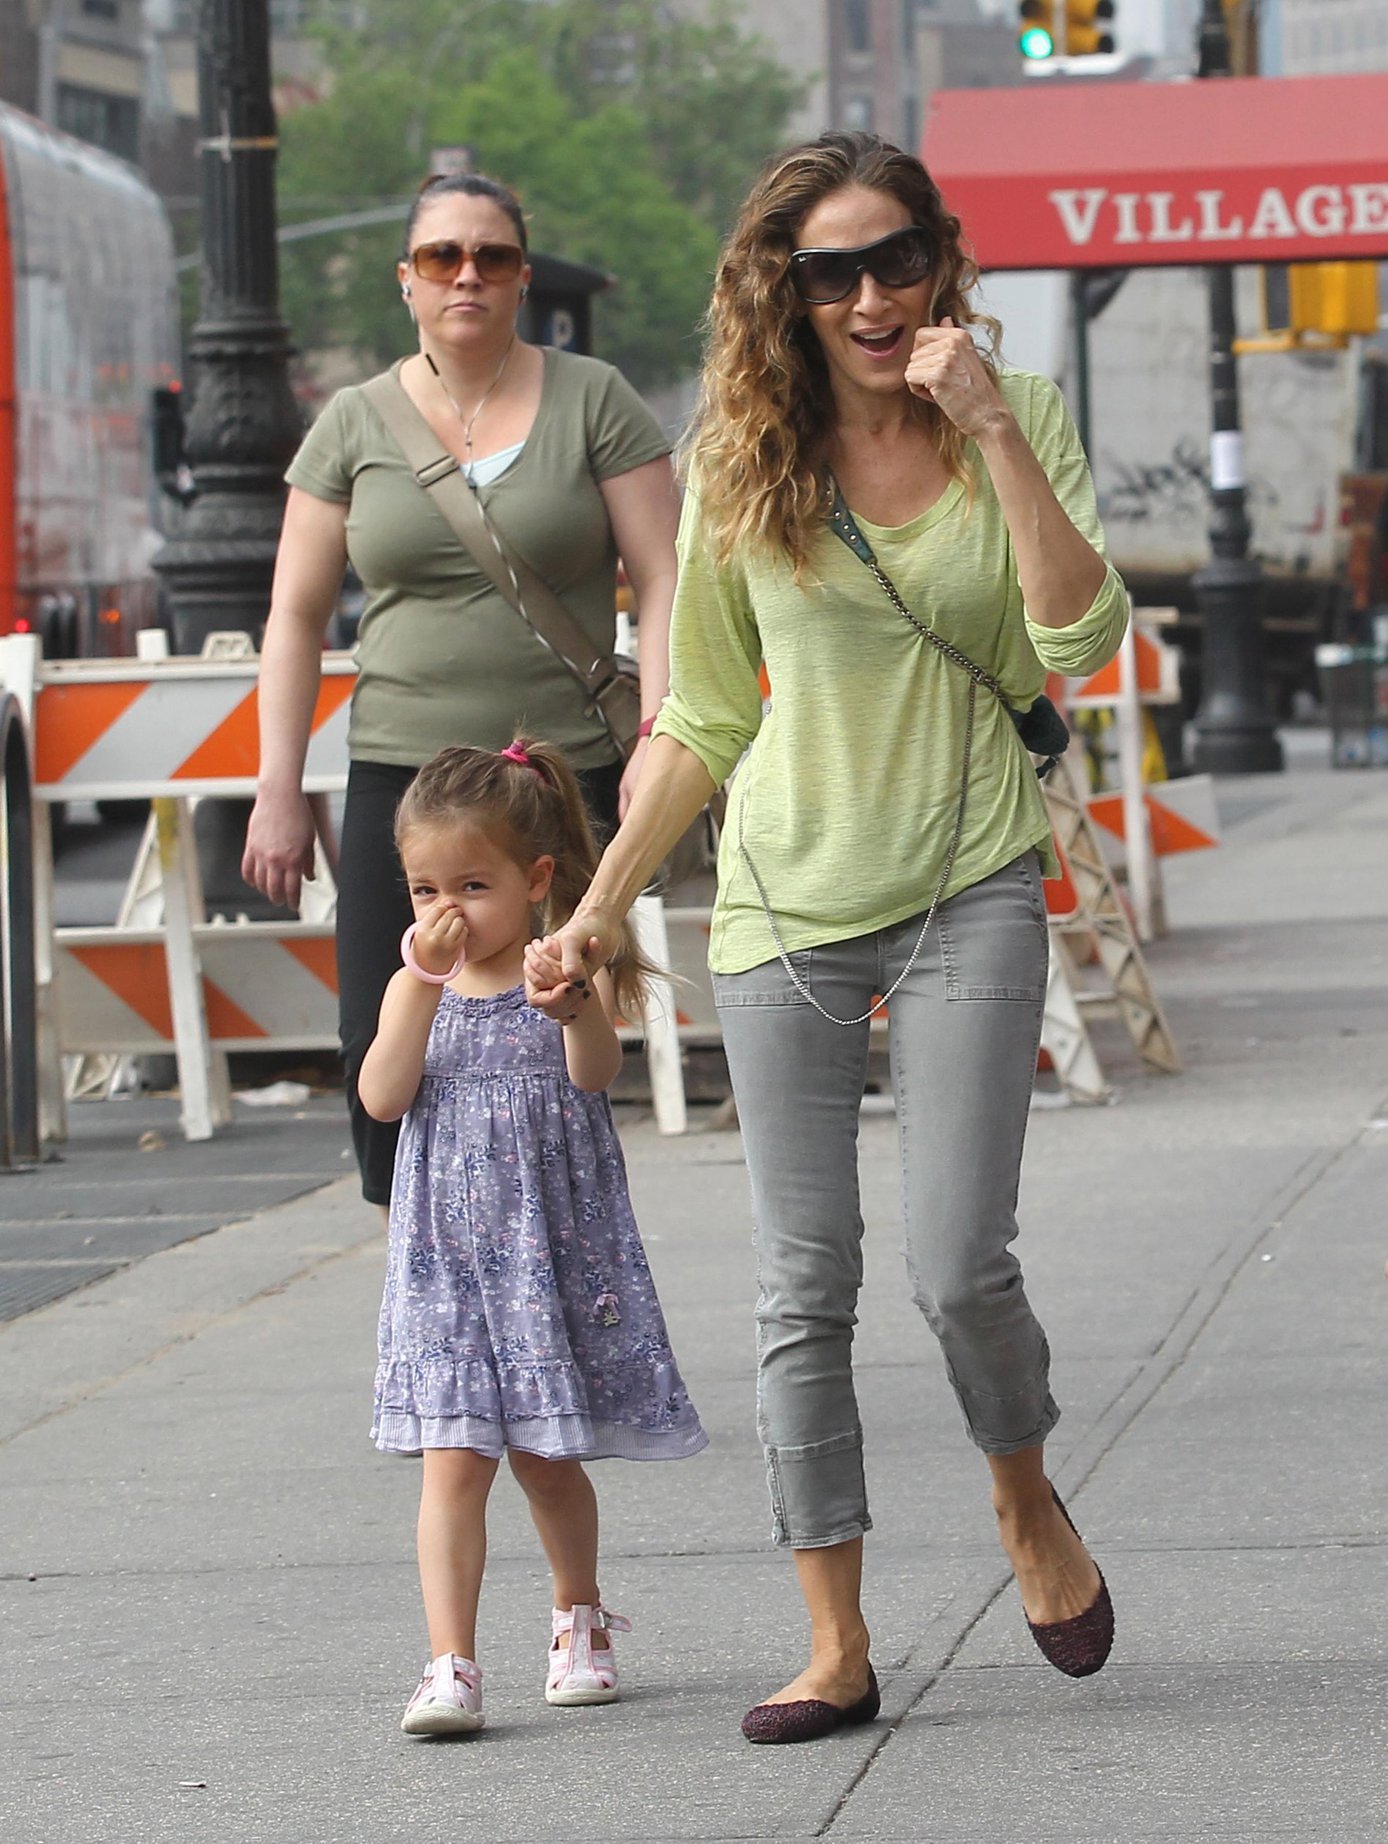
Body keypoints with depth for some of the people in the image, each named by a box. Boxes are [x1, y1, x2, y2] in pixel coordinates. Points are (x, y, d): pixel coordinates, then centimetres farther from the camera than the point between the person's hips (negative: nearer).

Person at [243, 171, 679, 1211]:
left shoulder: (593, 403, 4)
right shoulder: (356, 425, 10)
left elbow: (663, 579, 1)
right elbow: (298, 616, 12)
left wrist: (660, 735, -12)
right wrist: (279, 792, 6)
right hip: (400, 776, 2)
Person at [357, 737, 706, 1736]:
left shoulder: (566, 976, -4)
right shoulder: (418, 986, 5)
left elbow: (597, 1071, -23)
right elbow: (383, 1097, -10)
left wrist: (573, 1011, -46)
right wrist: (424, 981, -19)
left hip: (556, 1250, -1)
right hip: (448, 1261, 1)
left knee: (546, 1457, 11)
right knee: (454, 1460, -9)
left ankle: (579, 1617, 35)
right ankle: (451, 1665, -14)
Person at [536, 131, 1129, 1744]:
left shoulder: (1017, 422, -1)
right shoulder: (741, 466, 2)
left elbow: (1085, 640, -14)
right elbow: (703, 719, 11)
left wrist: (990, 431, -20)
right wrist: (603, 905, 10)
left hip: (966, 891, -2)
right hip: (784, 902, 2)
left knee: (958, 1265, -11)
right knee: (802, 1285, 1)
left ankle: (1026, 1499, 21)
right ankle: (837, 1648, 7)